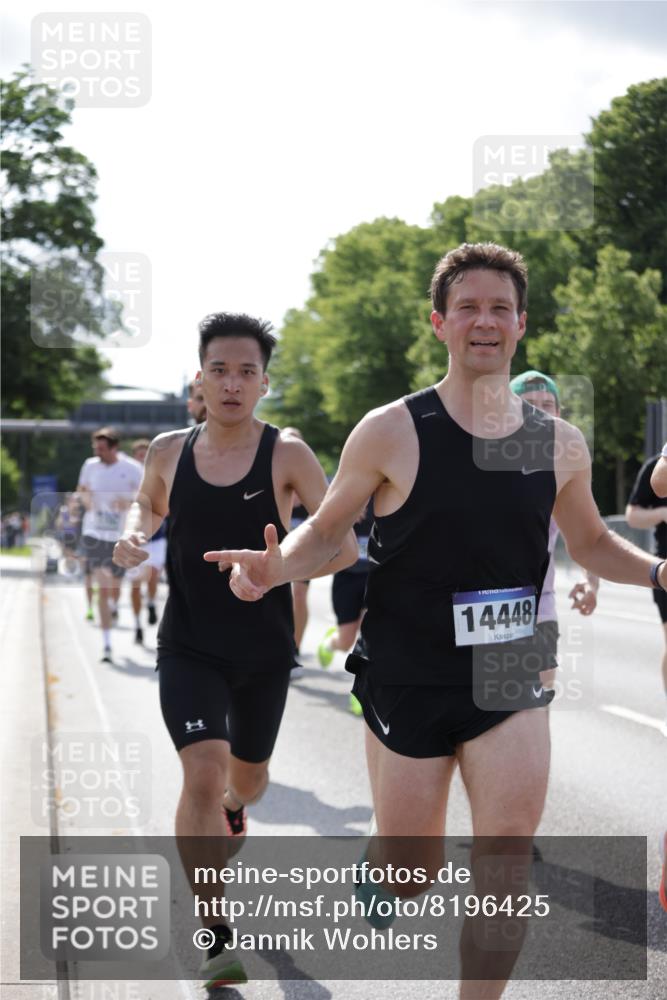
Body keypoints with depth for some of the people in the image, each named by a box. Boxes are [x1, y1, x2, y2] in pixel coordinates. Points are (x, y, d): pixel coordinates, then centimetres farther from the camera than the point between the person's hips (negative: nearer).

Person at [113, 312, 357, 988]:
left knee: (248, 774, 21)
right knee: (202, 774, -20)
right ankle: (218, 938, -11)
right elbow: (148, 505, 20)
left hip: (265, 648, 1)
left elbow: (344, 545, -13)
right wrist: (135, 534, -3)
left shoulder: (286, 455, -10)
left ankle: (232, 809, 61)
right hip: (189, 646, 0)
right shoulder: (169, 451, -2)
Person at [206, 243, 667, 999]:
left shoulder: (559, 444, 1)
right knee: (409, 876, 8)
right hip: (408, 680, -2)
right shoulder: (391, 433, -9)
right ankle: (375, 869, 46)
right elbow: (327, 529, 0)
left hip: (510, 681, 2)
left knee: (509, 849, -14)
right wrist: (275, 567, -21)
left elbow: (591, 544, 17)